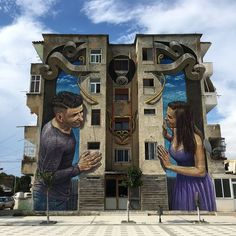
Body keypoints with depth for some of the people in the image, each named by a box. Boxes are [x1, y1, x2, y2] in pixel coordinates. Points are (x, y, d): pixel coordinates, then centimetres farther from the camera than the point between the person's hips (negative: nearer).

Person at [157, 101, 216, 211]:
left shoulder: (195, 139, -28)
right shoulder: (175, 131, -11)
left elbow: (201, 171, -23)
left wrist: (170, 166, -28)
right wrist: (166, 136, -6)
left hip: (197, 184, -6)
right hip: (182, 182, 6)